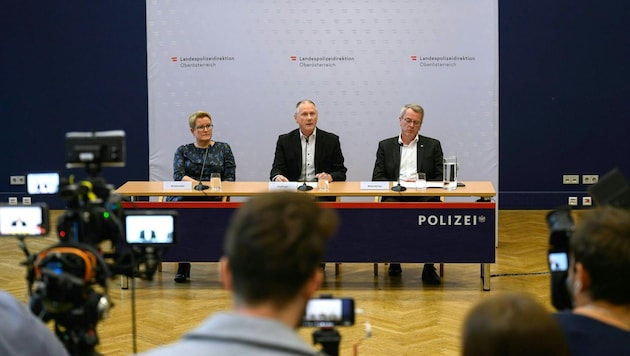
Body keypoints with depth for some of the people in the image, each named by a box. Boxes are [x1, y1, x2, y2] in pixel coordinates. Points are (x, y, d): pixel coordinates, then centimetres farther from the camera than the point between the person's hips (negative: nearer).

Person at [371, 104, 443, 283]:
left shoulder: (432, 145, 18)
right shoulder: (386, 146, 18)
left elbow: (440, 178, 9)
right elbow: (377, 178, 9)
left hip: (423, 196, 0)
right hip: (395, 196, 0)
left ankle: (429, 267, -24)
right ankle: (394, 261, -16)